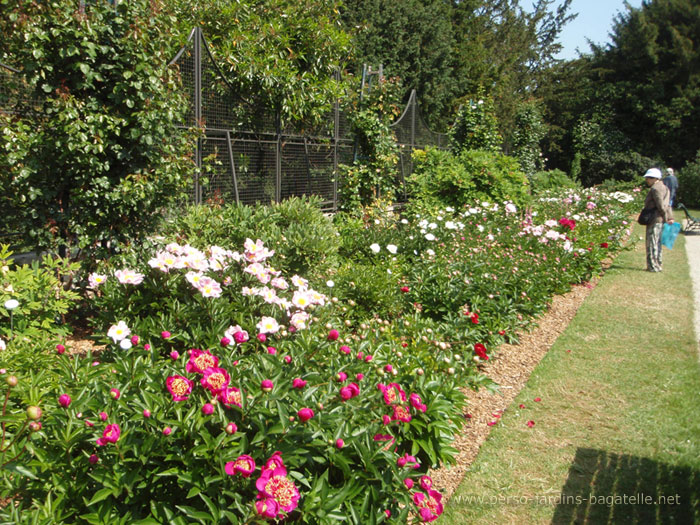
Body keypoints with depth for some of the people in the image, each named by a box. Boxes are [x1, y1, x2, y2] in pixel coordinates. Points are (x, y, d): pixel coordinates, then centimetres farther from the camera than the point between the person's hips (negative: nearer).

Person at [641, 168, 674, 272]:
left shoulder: (655, 188, -15)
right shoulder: (663, 187, 16)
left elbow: (661, 206, -19)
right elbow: (667, 204, 14)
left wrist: (666, 218, -10)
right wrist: (670, 217, 11)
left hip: (655, 220, -10)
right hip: (660, 220, 10)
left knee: (652, 244, -3)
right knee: (657, 243, 16)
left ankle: (653, 266, 0)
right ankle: (657, 265, 23)